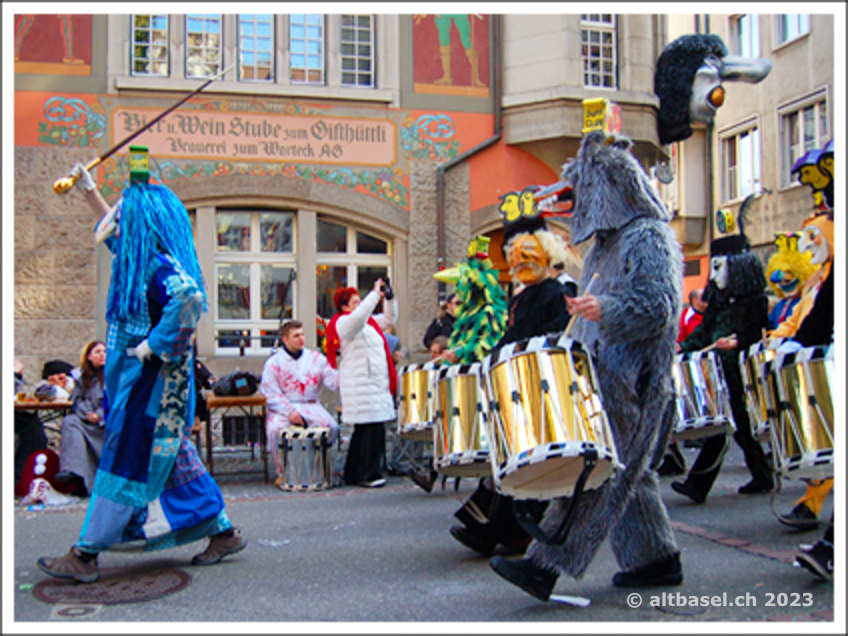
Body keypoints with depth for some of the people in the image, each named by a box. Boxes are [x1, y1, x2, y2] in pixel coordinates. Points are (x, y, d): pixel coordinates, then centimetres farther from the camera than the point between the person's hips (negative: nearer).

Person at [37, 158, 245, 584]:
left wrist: (154, 345, -28)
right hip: (138, 376, 10)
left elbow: (189, 295, -36)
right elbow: (112, 229, 33)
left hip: (150, 381, -10)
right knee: (170, 457, 12)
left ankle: (85, 555, 7)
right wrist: (88, 189, 31)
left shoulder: (158, 262, -17)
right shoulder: (138, 256, 12)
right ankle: (223, 532, 19)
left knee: (127, 461, -2)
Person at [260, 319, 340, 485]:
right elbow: (271, 394, -5)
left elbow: (333, 381, 3)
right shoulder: (274, 362, 3)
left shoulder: (316, 358, 11)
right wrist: (290, 411, -19)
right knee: (275, 429, -32)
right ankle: (283, 472, -10)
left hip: (311, 406, 2)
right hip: (283, 408, -2)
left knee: (331, 427, -25)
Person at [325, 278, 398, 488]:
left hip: (376, 382, 9)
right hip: (360, 383, -9)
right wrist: (375, 294, -23)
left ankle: (354, 473, 18)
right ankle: (367, 475, -4)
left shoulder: (370, 322, 20)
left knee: (366, 428, 10)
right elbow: (359, 316, -28)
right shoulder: (344, 323, -7)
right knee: (370, 427, -11)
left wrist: (389, 298, 12)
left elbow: (389, 319, 27)